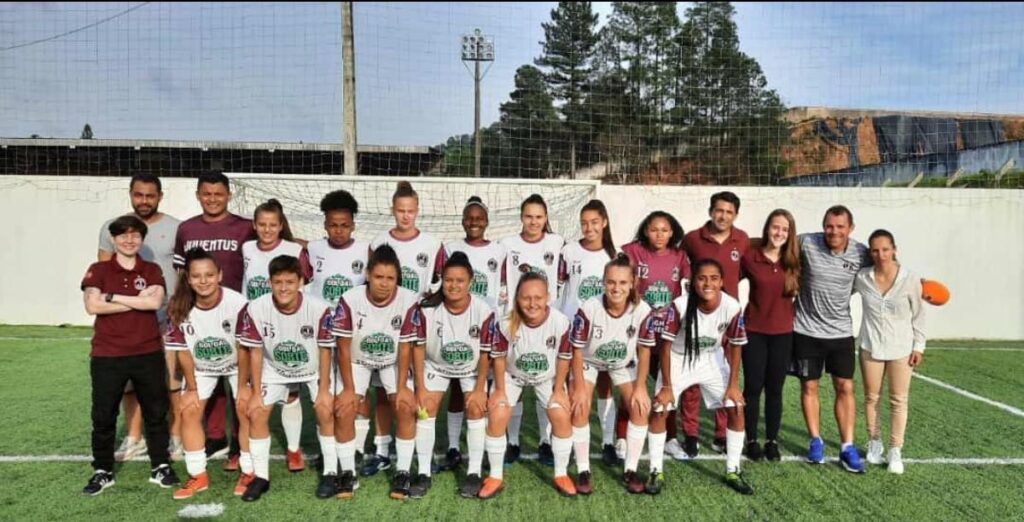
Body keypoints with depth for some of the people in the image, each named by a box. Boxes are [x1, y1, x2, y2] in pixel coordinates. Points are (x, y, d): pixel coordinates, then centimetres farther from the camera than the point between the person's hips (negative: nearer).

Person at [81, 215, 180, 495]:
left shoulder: (152, 270, 5)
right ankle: (102, 471, 23)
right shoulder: (98, 270, 2)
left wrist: (112, 296, -13)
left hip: (149, 354, 1)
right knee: (103, 416, 8)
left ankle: (160, 467, 21)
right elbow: (92, 306, -13)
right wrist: (139, 300, -14)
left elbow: (156, 302, -13)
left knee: (156, 413, 9)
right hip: (107, 356, -1)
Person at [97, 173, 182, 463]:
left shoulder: (176, 228, 2)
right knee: (128, 379, 9)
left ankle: (177, 437, 9)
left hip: (168, 315, -3)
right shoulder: (112, 228, 8)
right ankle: (134, 438, 21)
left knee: (173, 378, -2)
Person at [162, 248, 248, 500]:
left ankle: (249, 472, 6)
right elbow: (183, 351, -12)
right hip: (201, 366, 3)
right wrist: (191, 389, -6)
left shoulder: (237, 303, -33)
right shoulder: (179, 308, -24)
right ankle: (199, 476, 13)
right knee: (189, 412, -2)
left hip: (237, 364, -3)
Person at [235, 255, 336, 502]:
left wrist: (324, 389, -15)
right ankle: (261, 476, 10)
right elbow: (256, 352, -14)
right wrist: (256, 393, -11)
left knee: (326, 411, -14)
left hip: (314, 368, -1)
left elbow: (325, 350, -17)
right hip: (275, 369, 2)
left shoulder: (319, 308, -31)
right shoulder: (256, 309, -27)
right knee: (256, 414, -7)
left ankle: (330, 472, 4)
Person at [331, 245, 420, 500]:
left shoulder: (409, 301, -28)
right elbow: (344, 347, -17)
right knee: (343, 411, -12)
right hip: (357, 361, 0)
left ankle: (402, 473, 2)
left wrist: (402, 387, -17)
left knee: (406, 409, -14)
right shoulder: (350, 300, -27)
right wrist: (349, 389, -15)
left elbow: (405, 348, -17)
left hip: (393, 362, 0)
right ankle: (348, 473, 7)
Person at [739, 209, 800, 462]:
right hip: (754, 331, -2)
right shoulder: (750, 257, -6)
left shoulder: (794, 261, 1)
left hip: (783, 333, 2)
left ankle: (772, 441, 21)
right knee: (753, 387, 4)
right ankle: (752, 440, 16)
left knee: (775, 388, 10)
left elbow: (800, 290, 10)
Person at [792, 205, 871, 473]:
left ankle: (847, 447, 15)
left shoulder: (861, 254, -8)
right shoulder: (806, 244, -14)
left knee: (845, 387, 4)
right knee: (809, 386, 8)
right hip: (807, 330, -1)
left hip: (841, 331, 2)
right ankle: (816, 441, 24)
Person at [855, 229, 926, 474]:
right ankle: (874, 442, 28)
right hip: (871, 347, 1)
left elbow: (918, 315, -2)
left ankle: (896, 449, 16)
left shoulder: (910, 279, -12)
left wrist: (918, 346, -1)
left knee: (899, 400, 6)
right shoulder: (861, 277, -9)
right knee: (871, 397, 12)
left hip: (901, 348, -1)